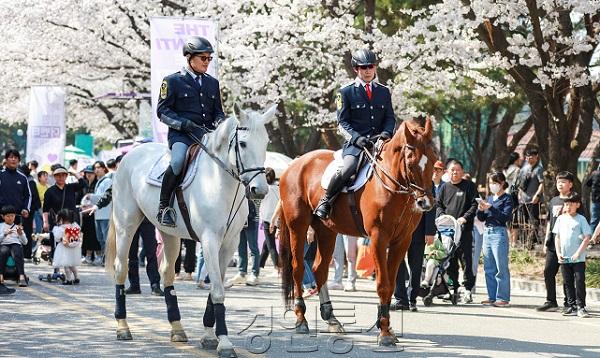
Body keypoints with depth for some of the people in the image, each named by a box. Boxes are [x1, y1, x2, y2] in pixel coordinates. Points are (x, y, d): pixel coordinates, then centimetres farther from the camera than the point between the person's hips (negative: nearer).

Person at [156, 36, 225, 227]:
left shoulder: (212, 83, 19)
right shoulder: (172, 81, 3)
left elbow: (218, 111, 24)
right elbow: (162, 111, -2)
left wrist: (218, 124, 0)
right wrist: (185, 124, -16)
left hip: (208, 134, 5)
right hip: (181, 134, -5)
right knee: (178, 161, -36)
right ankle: (163, 207, -22)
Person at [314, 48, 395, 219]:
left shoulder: (384, 91, 17)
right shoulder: (346, 92, 4)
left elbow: (390, 117, 14)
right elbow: (343, 121, 0)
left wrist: (386, 133, -8)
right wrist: (357, 138, -16)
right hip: (355, 144, -4)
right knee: (347, 169, -31)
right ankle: (325, 201, -10)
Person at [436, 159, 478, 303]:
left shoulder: (469, 186, 5)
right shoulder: (444, 187, 16)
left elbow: (475, 204, 0)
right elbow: (438, 205, 14)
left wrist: (465, 217, -13)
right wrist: (443, 217, -5)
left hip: (464, 229, -4)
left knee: (466, 259, -5)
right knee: (450, 260, 5)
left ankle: (468, 289, -3)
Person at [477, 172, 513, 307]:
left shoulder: (507, 199, -3)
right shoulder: (490, 198, 16)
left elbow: (506, 217, -15)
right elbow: (481, 218, 15)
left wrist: (490, 208, -20)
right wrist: (480, 210, -5)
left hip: (499, 233, -7)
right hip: (487, 233, 7)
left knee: (501, 268, -6)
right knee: (489, 268, 8)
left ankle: (503, 298, -4)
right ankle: (492, 297, 14)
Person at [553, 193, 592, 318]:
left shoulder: (581, 219, -4)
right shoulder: (561, 219, 9)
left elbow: (587, 237, -8)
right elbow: (557, 237, 13)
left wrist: (578, 253, -14)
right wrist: (558, 253, 1)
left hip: (578, 259, -4)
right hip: (564, 258, 4)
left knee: (580, 282, -6)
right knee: (568, 283, 9)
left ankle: (581, 306, 1)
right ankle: (572, 306, 17)